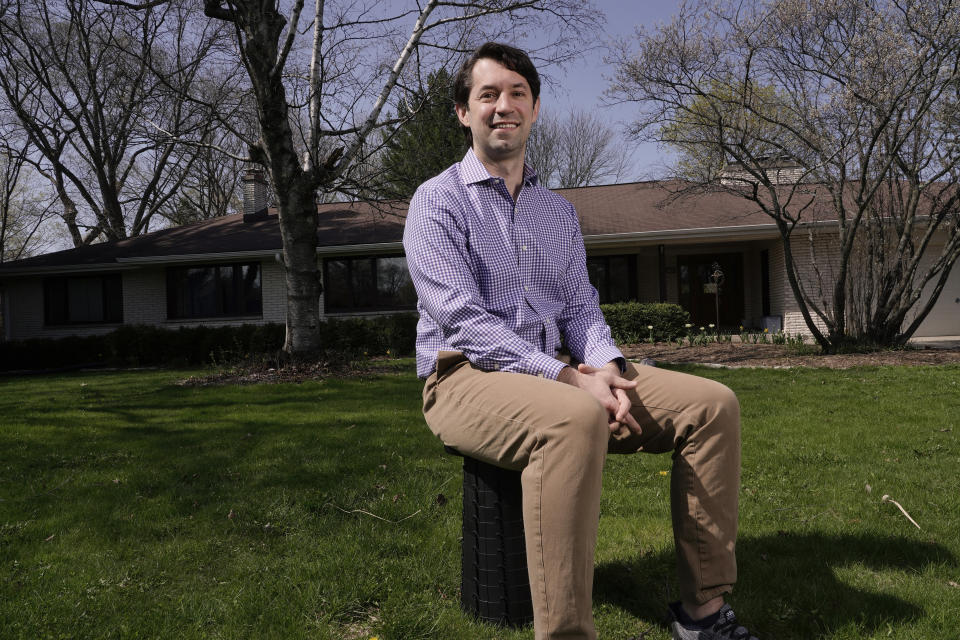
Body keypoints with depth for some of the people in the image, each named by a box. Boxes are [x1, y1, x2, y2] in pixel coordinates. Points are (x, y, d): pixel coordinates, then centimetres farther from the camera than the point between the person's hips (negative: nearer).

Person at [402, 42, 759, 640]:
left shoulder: (559, 211, 18)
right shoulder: (439, 201, -2)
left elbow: (580, 306, 12)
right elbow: (462, 320, -14)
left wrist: (602, 364, -12)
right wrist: (566, 377, -23)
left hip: (558, 375, 6)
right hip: (466, 377, -6)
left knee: (712, 402, -10)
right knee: (575, 418, -40)